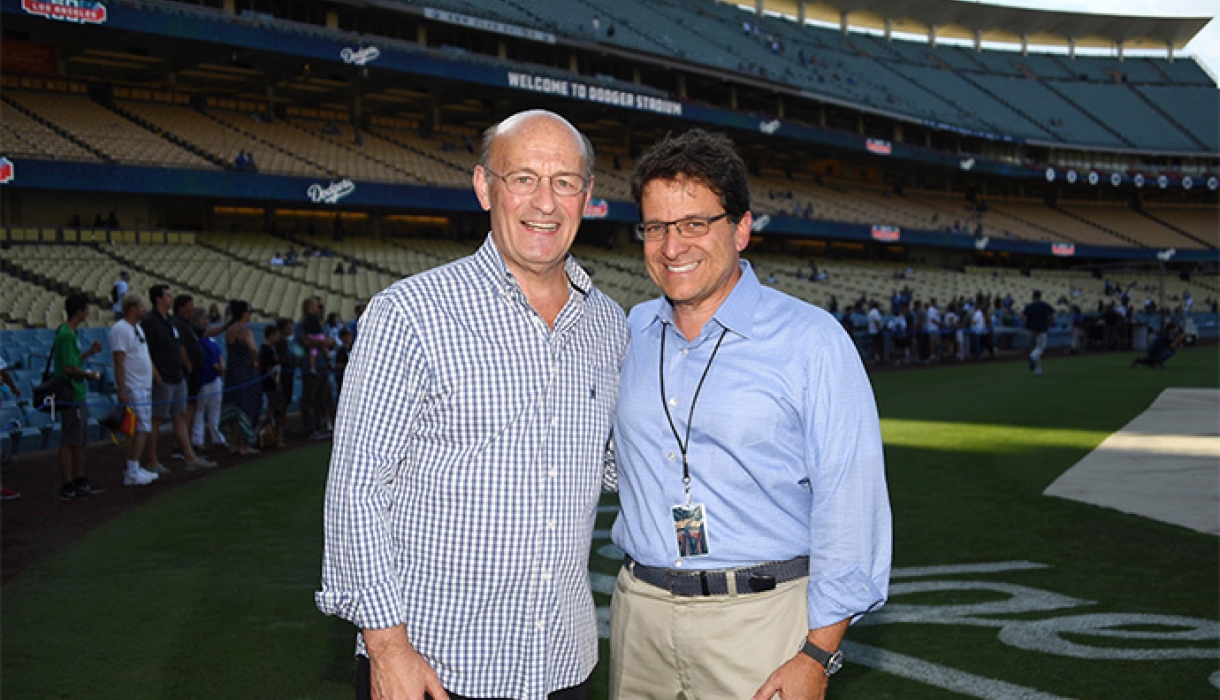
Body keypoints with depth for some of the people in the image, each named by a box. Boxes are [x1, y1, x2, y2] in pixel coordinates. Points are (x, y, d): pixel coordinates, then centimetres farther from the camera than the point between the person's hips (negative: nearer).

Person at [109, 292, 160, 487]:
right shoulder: (120, 330, -14)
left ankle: (133, 469, 18)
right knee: (141, 429, -12)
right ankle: (132, 474, -9)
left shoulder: (138, 328, 17)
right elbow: (119, 363, -19)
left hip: (145, 387, 10)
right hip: (132, 389, -10)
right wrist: (121, 391, -23)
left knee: (141, 429, 11)